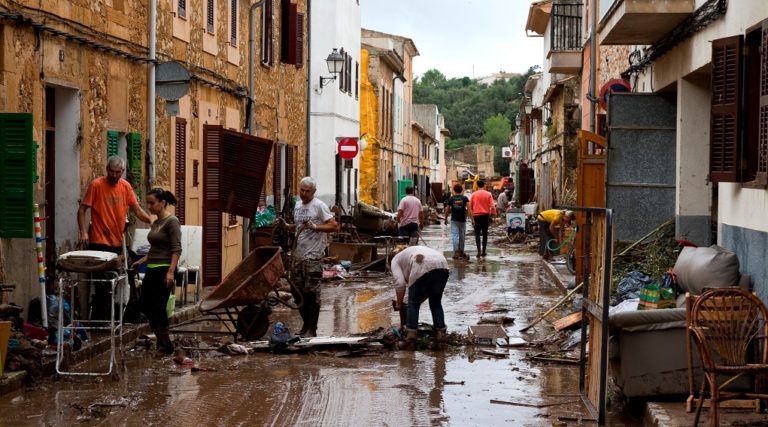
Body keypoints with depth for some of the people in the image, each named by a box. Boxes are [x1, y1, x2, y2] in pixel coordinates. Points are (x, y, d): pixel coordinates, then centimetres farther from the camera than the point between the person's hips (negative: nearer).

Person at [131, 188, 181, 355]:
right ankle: (161, 340, 20)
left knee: (158, 307, -7)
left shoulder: (172, 221, -10)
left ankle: (166, 345, 6)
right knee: (144, 304, 7)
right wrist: (141, 261, 21)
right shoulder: (155, 223, 15)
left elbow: (176, 249, -16)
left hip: (164, 270, -9)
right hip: (152, 269, 9)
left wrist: (171, 272, -24)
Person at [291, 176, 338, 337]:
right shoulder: (297, 205, 15)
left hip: (313, 256, -8)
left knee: (311, 292, -5)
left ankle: (312, 329, 2)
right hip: (298, 255, 8)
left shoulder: (319, 206, -8)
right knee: (297, 291, 10)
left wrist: (315, 226, -23)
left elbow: (334, 226, -15)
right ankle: (306, 324, 23)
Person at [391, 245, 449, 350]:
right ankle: (440, 334, 15)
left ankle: (411, 338, 4)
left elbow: (400, 283, 8)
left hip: (423, 269, -6)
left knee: (413, 304, 8)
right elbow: (429, 287, 36)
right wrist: (420, 300, 39)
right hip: (443, 267, 6)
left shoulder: (396, 260, 23)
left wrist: (399, 303, 19)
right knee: (436, 303, 20)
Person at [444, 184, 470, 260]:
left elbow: (447, 210, 3)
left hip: (454, 220, -1)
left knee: (455, 235, -4)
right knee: (462, 236, 13)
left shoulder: (451, 199, 0)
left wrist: (446, 218, 16)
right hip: (463, 220, 1)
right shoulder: (465, 198, 0)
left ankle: (456, 252, -17)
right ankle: (461, 252, 23)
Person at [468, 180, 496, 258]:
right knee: (485, 234, 12)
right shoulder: (488, 194, -3)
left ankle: (479, 250, -17)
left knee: (477, 233, -1)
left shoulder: (473, 194, -2)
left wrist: (472, 217, 13)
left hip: (476, 216, -1)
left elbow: (470, 207, 3)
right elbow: (492, 206, -8)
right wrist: (494, 214, 2)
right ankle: (483, 251, 14)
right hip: (485, 215, 1)